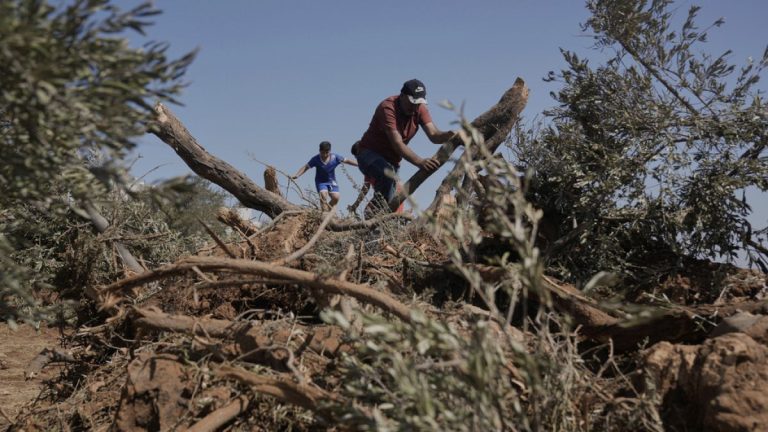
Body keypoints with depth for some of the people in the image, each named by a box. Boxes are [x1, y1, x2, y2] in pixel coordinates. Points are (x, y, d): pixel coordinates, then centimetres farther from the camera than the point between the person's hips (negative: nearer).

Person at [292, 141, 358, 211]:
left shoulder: (335, 157, -12)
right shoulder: (316, 159, -16)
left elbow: (347, 161, -6)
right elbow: (306, 167, -14)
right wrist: (297, 175, -27)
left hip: (332, 181, 2)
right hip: (321, 182, -2)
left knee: (336, 197, -13)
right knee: (323, 195, -25)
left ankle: (329, 210, 14)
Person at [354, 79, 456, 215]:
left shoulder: (420, 109, -7)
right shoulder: (388, 107, -26)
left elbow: (433, 135, -21)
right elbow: (397, 143, -37)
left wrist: (448, 135, -45)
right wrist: (419, 161, -50)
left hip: (391, 160, 7)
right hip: (369, 154, -7)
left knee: (389, 203, 6)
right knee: (389, 175, -37)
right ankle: (375, 212, -27)